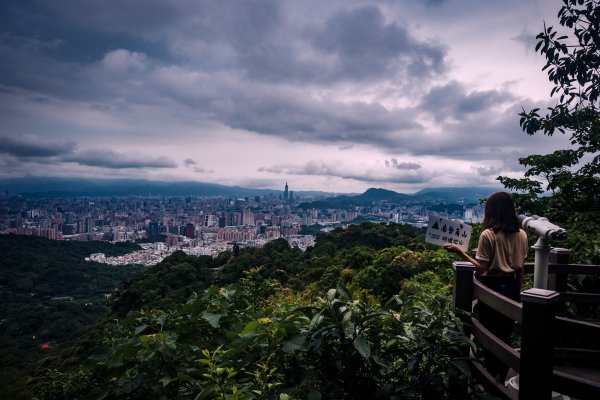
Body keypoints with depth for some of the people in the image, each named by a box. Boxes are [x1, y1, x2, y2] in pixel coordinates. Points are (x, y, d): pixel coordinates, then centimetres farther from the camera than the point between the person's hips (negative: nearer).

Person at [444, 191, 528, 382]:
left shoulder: (488, 235, -16)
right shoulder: (521, 235, 1)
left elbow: (482, 268, -17)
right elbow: (520, 268, 7)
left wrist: (460, 251, -13)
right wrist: (517, 291, 18)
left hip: (492, 287, -5)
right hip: (511, 287, 6)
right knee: (505, 335, 16)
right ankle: (502, 379, 28)